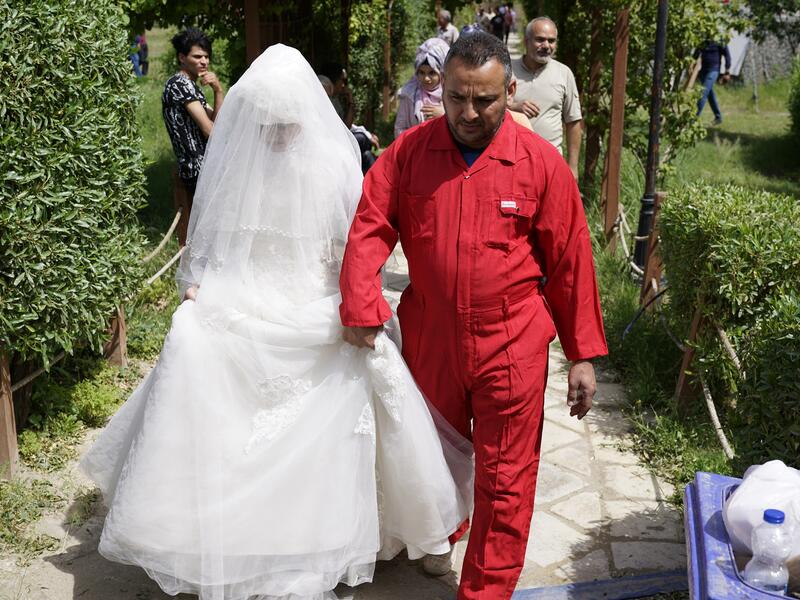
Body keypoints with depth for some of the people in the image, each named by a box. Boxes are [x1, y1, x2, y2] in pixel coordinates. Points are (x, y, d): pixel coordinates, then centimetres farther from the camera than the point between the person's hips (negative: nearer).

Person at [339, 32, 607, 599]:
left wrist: (584, 355, -2)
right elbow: (369, 227, -7)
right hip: (428, 340, 3)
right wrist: (360, 306, -22)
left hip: (512, 348, -3)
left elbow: (571, 262, -5)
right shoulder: (409, 151, -3)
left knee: (504, 483, 5)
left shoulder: (541, 162, -8)